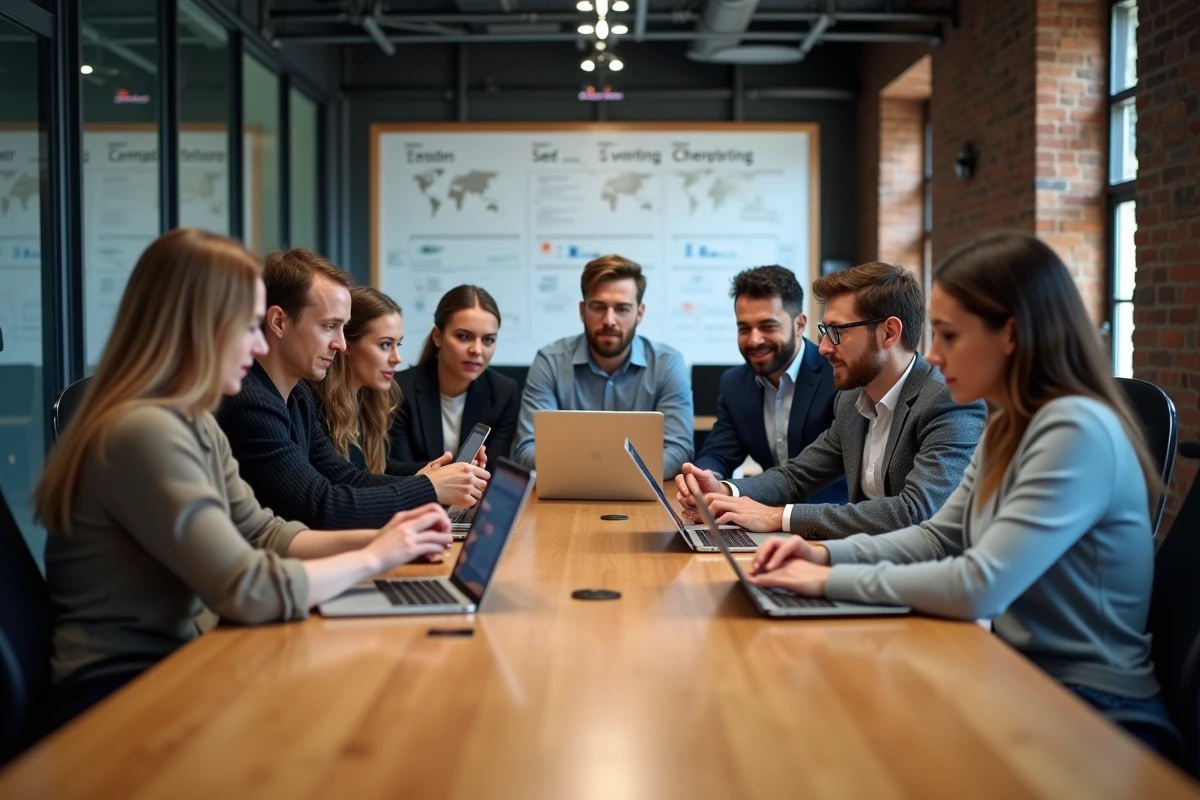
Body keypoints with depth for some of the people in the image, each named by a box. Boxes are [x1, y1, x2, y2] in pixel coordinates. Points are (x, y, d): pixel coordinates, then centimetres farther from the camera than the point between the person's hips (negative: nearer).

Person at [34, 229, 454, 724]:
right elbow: (250, 591, -28)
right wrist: (373, 558, -14)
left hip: (173, 660, 8)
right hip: (123, 692, -8)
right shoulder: (144, 433, -24)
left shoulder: (194, 424, 8)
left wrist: (375, 537, -3)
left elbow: (263, 537, 10)